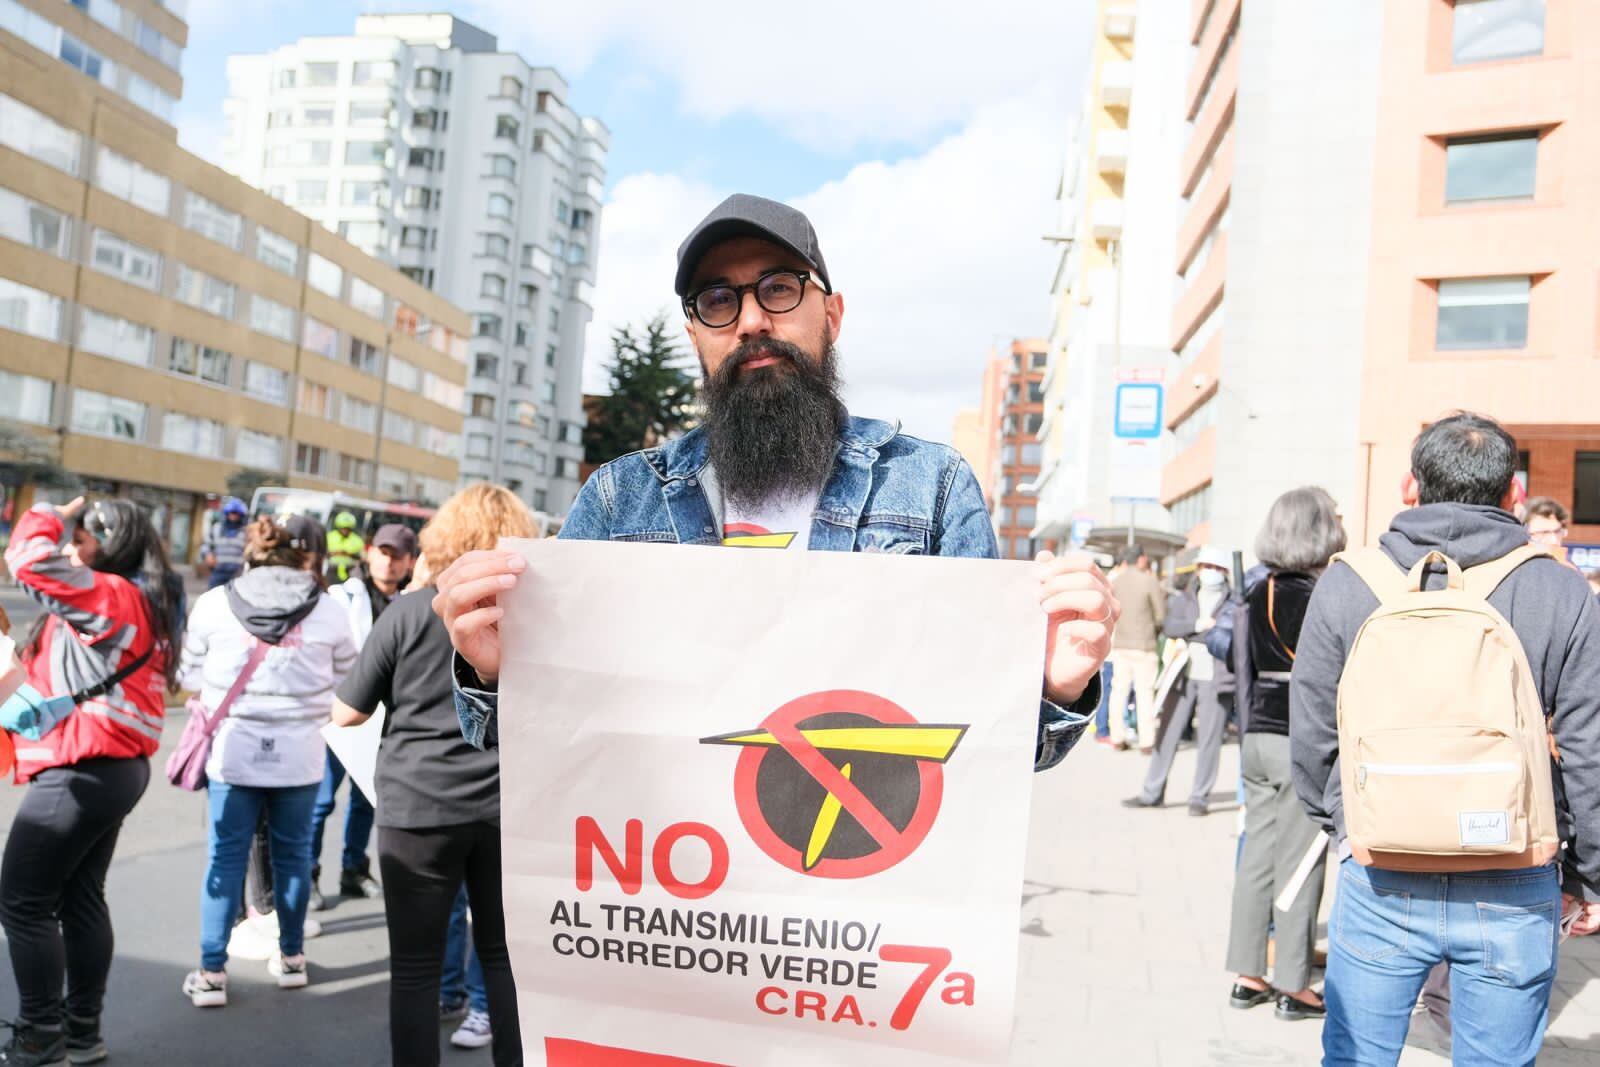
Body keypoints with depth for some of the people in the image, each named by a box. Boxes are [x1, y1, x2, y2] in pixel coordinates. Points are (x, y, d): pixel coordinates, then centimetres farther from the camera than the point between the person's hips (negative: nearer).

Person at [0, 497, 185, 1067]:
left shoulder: (111, 595, -16)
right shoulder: (137, 602, 15)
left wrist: (48, 516, -9)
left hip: (83, 773, -10)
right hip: (114, 768, 10)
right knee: (81, 898, 14)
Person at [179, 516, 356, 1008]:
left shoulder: (214, 603, -3)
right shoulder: (328, 610, -4)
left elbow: (191, 675, 5)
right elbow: (345, 681, 3)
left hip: (232, 750, 0)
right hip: (300, 753, 0)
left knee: (226, 858, 8)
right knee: (292, 854, 14)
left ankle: (211, 973, 11)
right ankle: (291, 957, 26)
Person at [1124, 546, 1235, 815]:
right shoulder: (1184, 598, 12)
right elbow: (1169, 626, -3)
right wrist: (1197, 625, -16)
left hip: (1217, 679, -3)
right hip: (1184, 675, 3)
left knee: (1208, 739, -2)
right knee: (1168, 734, 7)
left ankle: (1200, 798, 9)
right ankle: (1152, 793, 16)